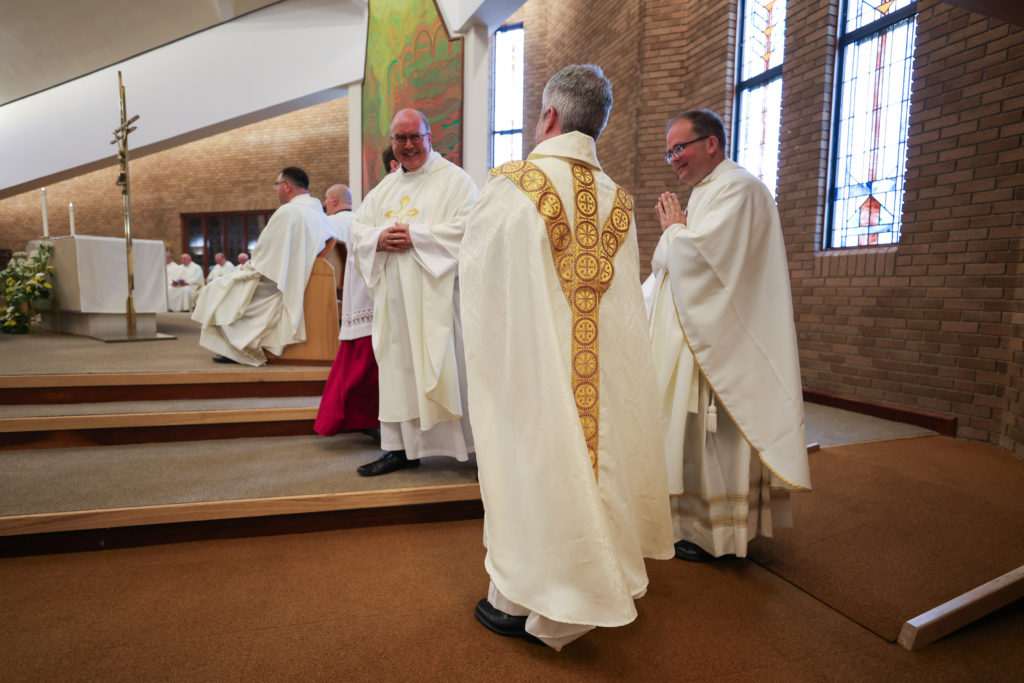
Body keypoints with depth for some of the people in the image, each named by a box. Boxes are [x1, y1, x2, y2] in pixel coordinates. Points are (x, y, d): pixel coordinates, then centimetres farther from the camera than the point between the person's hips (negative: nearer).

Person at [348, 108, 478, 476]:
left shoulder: (454, 179, 1)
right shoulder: (385, 187, 21)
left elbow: (466, 226, -13)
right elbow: (357, 228, 16)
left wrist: (415, 236, -16)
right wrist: (379, 238, -6)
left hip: (435, 294, -6)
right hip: (394, 294, 6)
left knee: (445, 367, -6)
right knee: (398, 367, 7)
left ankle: (480, 443, 7)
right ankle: (401, 448, 16)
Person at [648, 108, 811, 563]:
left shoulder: (738, 188, -11)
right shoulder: (706, 193, 20)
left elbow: (695, 258, -22)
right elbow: (668, 266, 21)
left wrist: (673, 229, -5)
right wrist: (676, 231, 4)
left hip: (717, 343, -10)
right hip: (693, 338, 10)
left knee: (710, 434, -1)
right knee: (692, 432, 14)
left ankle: (713, 532, 14)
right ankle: (696, 520, 27)